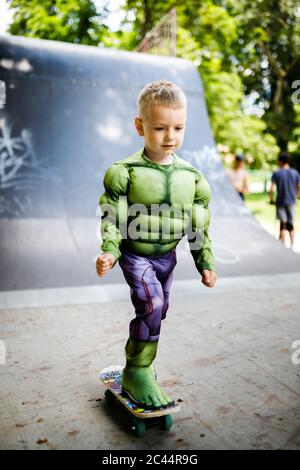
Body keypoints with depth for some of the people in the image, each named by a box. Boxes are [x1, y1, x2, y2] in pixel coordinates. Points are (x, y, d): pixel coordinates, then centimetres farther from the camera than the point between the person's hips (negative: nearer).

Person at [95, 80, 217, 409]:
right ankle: (137, 372, -4)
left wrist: (205, 263, 4)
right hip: (134, 254, -5)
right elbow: (112, 218, -10)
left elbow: (199, 227, 4)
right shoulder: (125, 172, -14)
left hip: (166, 255, 5)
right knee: (151, 304, -21)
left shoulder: (191, 176, -2)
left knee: (159, 309, 14)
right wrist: (109, 252, -22)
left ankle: (139, 358, 37)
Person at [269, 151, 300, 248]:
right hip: (291, 202, 3)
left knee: (283, 224, 4)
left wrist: (271, 199, 1)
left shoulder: (276, 173, -7)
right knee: (291, 224, 13)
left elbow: (272, 189, -14)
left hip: (280, 202, -2)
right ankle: (292, 245, 13)